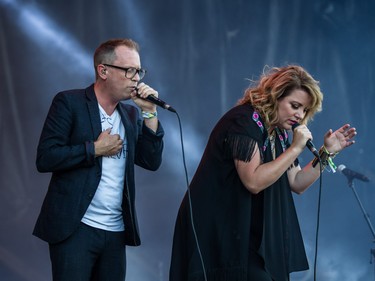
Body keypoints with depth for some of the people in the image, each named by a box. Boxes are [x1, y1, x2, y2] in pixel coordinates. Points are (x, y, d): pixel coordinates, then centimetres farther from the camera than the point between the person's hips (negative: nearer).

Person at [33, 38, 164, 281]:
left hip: (116, 232, 5)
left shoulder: (131, 114, 14)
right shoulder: (69, 102, -3)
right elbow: (45, 159, -11)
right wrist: (96, 148, -10)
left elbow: (152, 162, 7)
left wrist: (150, 112, 0)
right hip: (75, 229, -5)